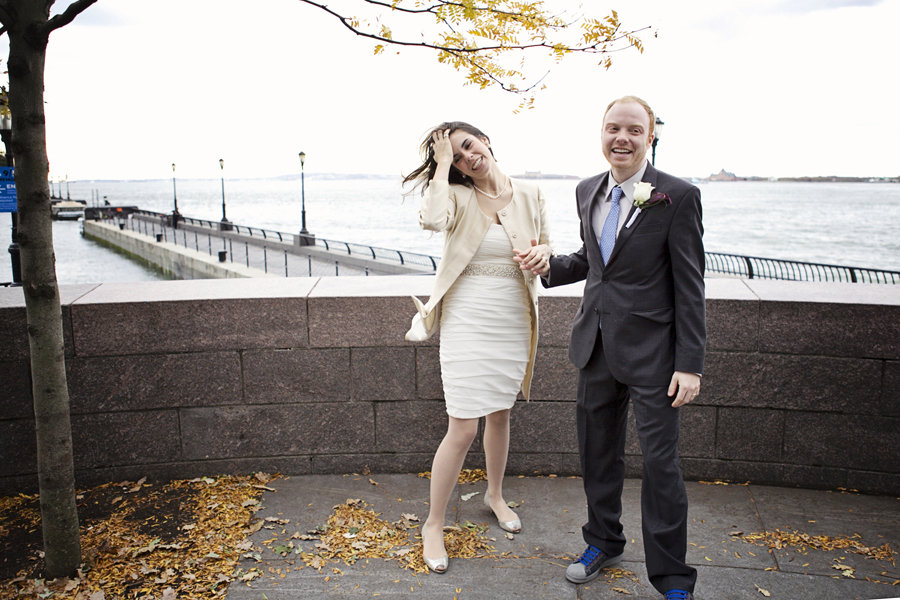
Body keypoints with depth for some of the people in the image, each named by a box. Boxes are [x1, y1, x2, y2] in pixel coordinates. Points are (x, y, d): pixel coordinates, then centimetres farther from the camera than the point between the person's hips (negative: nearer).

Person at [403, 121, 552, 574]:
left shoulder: (529, 195, 3)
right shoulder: (458, 196, -8)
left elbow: (545, 244, 14)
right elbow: (432, 219, -31)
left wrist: (541, 253, -10)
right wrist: (442, 164, -18)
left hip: (514, 322, 4)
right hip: (468, 320, -4)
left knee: (500, 414, 20)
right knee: (463, 429, -6)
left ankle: (495, 495, 44)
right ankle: (434, 524, 12)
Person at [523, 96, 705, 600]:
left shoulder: (678, 196, -12)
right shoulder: (588, 191, 7)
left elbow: (690, 287, -12)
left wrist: (690, 364, -15)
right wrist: (551, 268, 1)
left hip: (651, 350, -6)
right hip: (597, 345, 6)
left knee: (661, 463, 2)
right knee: (598, 451, 18)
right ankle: (604, 543, 40)